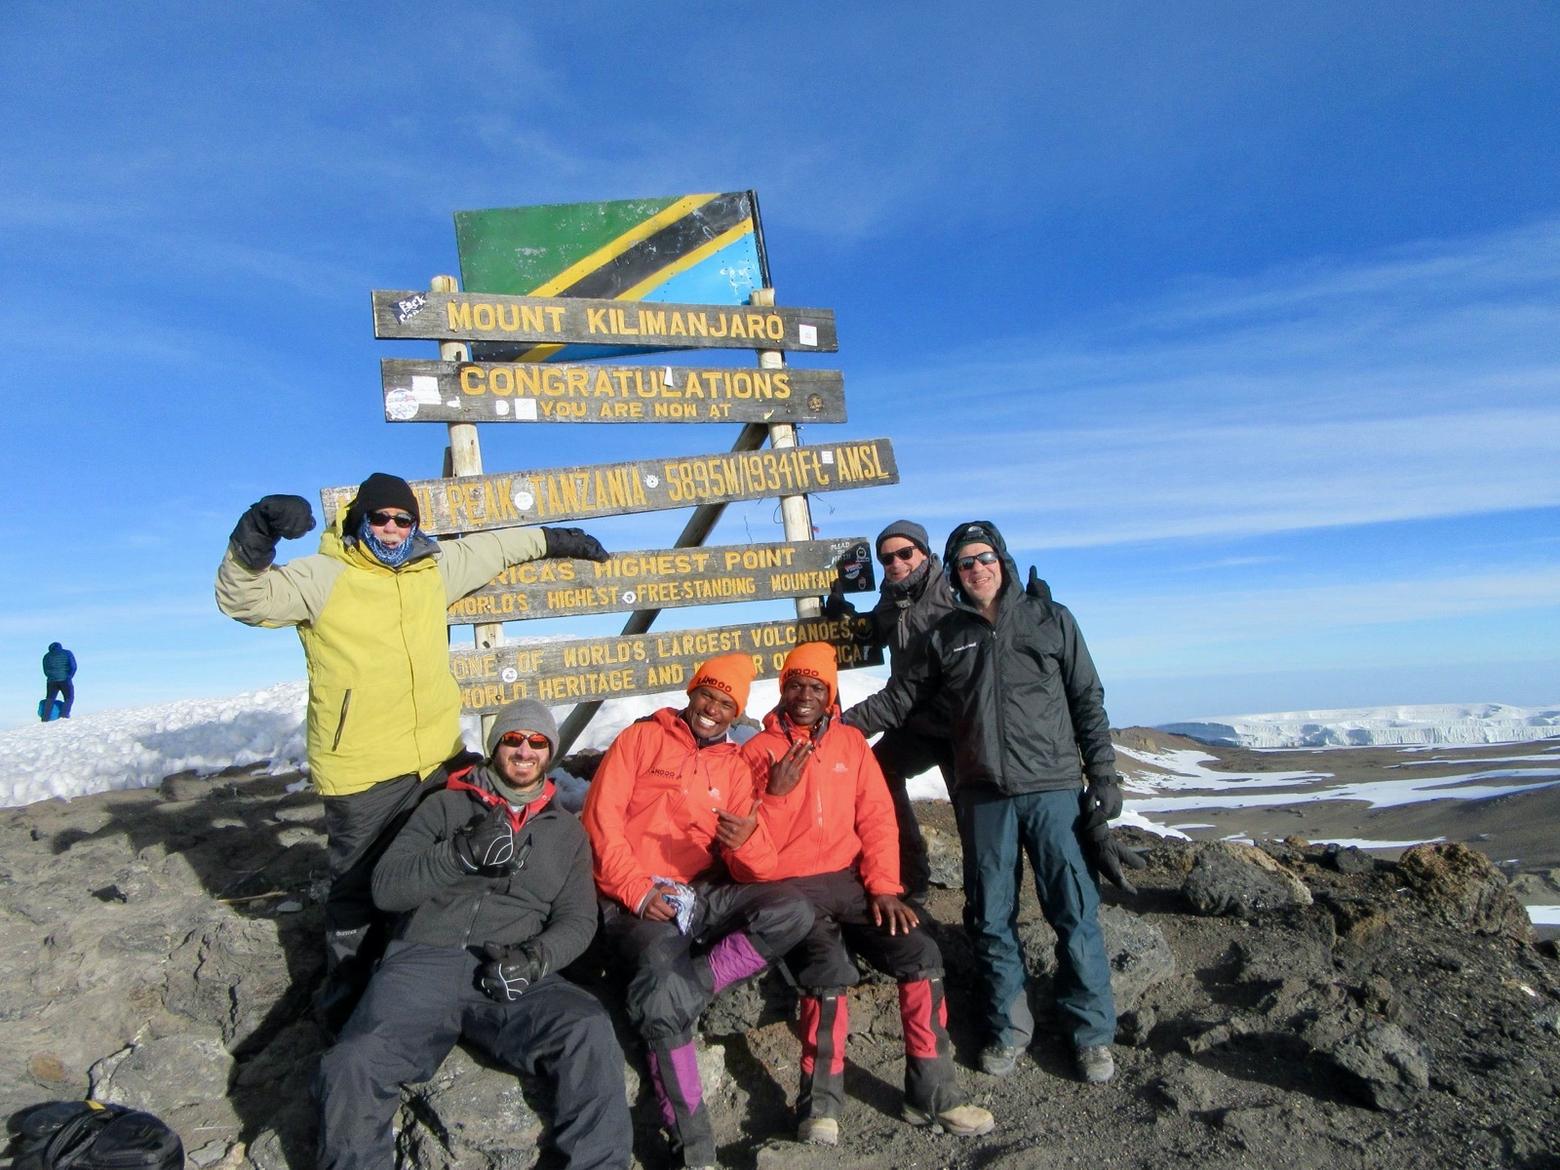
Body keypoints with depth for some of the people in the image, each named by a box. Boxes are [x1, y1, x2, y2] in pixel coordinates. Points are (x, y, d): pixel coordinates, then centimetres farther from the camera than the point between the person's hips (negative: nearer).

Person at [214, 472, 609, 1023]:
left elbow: (491, 547, 24)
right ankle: (347, 991, 29)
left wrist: (551, 539, 32)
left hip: (438, 761, 6)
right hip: (360, 773, -5)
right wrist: (253, 542, -34)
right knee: (357, 885, 8)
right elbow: (243, 600, -17)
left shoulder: (435, 568, 8)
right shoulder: (321, 578, -8)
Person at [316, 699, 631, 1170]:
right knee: (353, 1065, -30)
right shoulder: (446, 805, 16)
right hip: (423, 961, 0)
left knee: (589, 1032, -30)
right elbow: (385, 887, 6)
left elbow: (578, 919, 13)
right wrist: (462, 852, -10)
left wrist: (536, 957, -9)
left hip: (509, 974, 1)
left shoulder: (566, 831, 21)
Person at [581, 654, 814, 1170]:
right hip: (635, 901, -4)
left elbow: (761, 867, 6)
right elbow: (600, 819, -3)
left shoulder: (735, 766, 15)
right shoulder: (642, 738, 6)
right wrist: (637, 890, -14)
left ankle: (681, 994, -18)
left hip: (703, 896, 4)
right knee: (662, 973, -33)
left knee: (792, 910, -21)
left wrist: (747, 839, -19)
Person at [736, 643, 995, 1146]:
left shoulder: (851, 741, 11)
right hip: (789, 887, -3)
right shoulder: (758, 751, 1)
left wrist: (883, 886, -6)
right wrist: (775, 794, -20)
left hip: (851, 879, 4)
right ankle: (821, 1104, -8)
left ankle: (931, 1092, 3)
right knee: (830, 968, -29)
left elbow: (877, 818, 6)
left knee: (921, 952, -15)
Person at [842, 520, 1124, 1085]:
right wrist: (840, 721, 4)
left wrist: (1103, 773, 2)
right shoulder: (946, 636, 10)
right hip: (983, 796, 2)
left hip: (1052, 789, -2)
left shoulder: (1050, 619, 5)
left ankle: (1092, 1032, 16)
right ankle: (1009, 1028, 24)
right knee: (991, 918, 8)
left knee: (1075, 913, 0)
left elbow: (1087, 701, 7)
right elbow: (900, 699, 14)